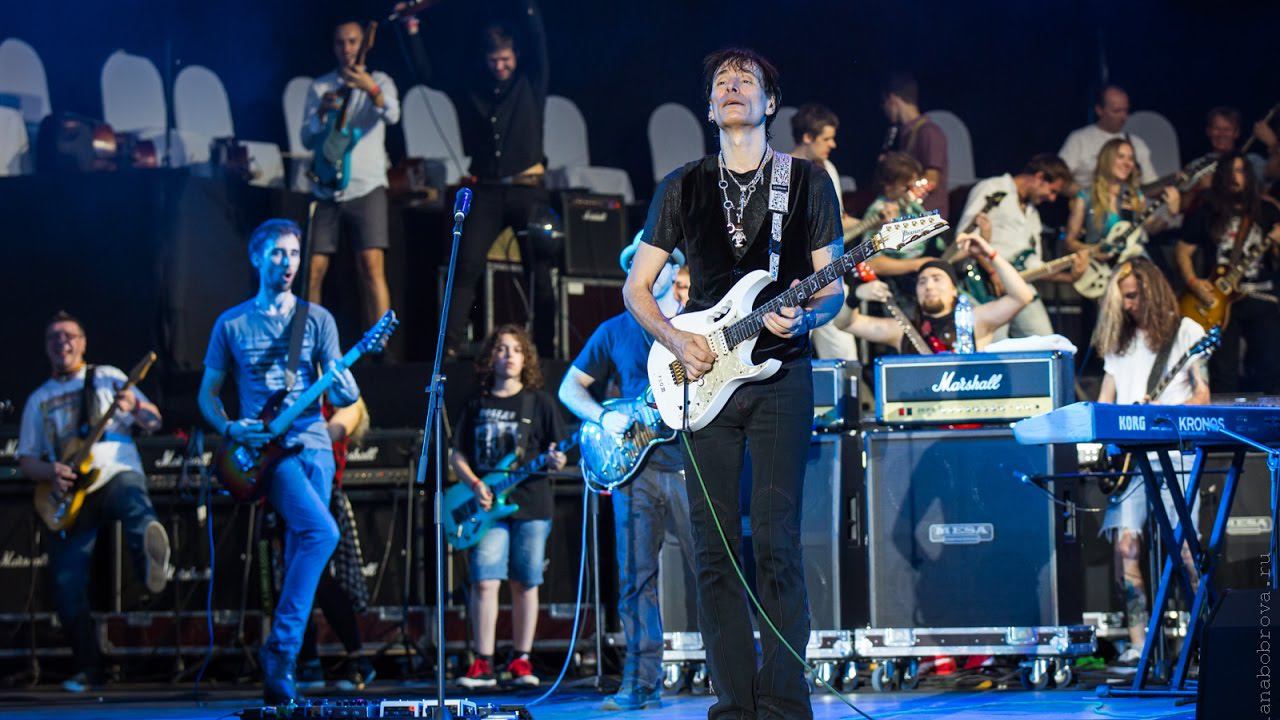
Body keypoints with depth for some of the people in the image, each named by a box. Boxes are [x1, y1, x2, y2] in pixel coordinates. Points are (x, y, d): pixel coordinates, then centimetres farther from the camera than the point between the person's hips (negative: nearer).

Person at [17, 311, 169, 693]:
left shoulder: (107, 378, 13)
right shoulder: (38, 400, 20)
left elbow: (154, 421, 7)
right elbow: (25, 459, 17)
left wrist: (134, 406, -16)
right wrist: (50, 471, -5)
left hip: (117, 475, -3)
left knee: (134, 505, -41)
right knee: (66, 586, -10)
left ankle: (151, 561, -72)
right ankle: (88, 670, -1)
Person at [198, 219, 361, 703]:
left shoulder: (316, 319, 10)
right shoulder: (232, 324, 7)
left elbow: (338, 390, 6)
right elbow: (207, 394, 12)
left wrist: (346, 392, -18)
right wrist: (231, 430, -7)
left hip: (313, 445, 3)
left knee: (299, 556, -1)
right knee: (321, 531, -25)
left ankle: (278, 672, 4)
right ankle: (280, 647, -18)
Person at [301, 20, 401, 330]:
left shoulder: (379, 81, 5)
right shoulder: (319, 87, 12)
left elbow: (392, 115, -17)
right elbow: (307, 139, 6)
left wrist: (371, 89, -37)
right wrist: (323, 111, -15)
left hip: (366, 187, -3)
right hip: (326, 190, 3)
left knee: (372, 266, -14)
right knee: (314, 270, -1)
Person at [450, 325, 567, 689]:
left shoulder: (540, 402, 7)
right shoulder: (477, 405, 12)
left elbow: (557, 452, 6)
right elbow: (456, 455, 12)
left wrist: (555, 462, -18)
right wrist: (475, 485, -5)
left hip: (530, 505, -1)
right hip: (487, 507, 1)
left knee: (524, 584, 2)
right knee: (484, 581, -9)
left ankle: (521, 661, 10)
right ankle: (483, 664, -5)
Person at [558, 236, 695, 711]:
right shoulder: (614, 332, 13)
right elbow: (570, 387, 16)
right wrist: (603, 418, -1)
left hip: (691, 461, -2)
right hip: (634, 463, 2)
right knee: (636, 577, 0)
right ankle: (642, 684, 3)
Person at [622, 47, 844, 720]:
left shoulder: (807, 181, 7)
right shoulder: (681, 187, 12)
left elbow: (833, 287, 6)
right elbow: (636, 287, 14)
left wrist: (804, 316, -15)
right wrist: (674, 339, -4)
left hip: (780, 371, -2)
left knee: (777, 542, -8)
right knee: (714, 549, 0)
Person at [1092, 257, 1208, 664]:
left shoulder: (1185, 331, 7)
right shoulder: (1119, 342, 20)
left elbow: (1203, 395, 1)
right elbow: (1105, 401, 20)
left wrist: (1167, 412, -17)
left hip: (1174, 451, -4)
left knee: (1183, 542, -12)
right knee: (1125, 542, -9)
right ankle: (1138, 642, -9)